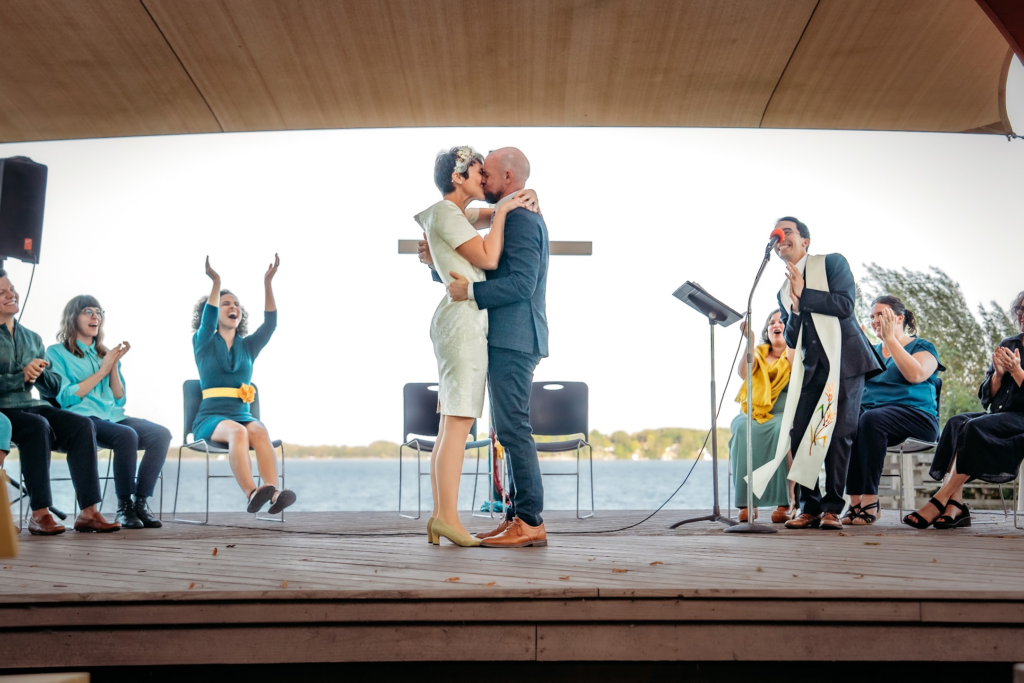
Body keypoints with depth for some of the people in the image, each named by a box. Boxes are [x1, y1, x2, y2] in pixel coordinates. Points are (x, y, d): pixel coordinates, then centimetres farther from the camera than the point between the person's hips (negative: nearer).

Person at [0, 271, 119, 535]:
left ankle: (88, 512, -27)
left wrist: (39, 373, -5)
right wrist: (22, 376, -19)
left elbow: (54, 387, 16)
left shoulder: (32, 338, 20)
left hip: (31, 406, 6)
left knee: (81, 425, -21)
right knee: (38, 426, -37)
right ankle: (39, 514, -33)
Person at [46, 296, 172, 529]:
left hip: (114, 416, 6)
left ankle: (141, 502, -22)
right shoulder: (56, 353, 8)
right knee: (127, 435, -35)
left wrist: (114, 365, 3)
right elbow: (65, 397, -5)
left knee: (161, 434, -22)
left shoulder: (105, 354, 23)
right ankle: (124, 507, -25)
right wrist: (102, 371, -2)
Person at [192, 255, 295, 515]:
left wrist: (268, 284, -11)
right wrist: (216, 284, -23)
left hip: (243, 415, 3)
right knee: (237, 432, -37)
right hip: (211, 418, -3)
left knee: (259, 431, -33)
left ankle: (273, 493, -53)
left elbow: (270, 324, 1)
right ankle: (251, 494, -56)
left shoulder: (248, 346, 18)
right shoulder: (202, 343, 10)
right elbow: (208, 321, -11)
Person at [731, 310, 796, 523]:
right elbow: (743, 372, -4)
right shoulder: (758, 353, 19)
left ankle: (787, 501, -32)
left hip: (785, 415, -2)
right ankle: (747, 501, -32)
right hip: (755, 414, 2)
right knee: (742, 428, -33)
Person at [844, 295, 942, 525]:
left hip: (915, 415, -5)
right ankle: (855, 501, -35)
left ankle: (870, 500, -35)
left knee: (872, 419, -38)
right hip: (873, 411, 5)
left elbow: (915, 374, -13)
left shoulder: (922, 347, 10)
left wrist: (890, 338, -9)